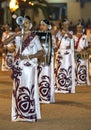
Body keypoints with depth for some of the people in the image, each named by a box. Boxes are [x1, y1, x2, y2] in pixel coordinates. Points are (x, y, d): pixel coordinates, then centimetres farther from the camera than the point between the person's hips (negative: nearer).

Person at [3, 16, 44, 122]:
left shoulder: (34, 37, -1)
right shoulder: (18, 36, 8)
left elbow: (41, 52, -5)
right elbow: (5, 42, -1)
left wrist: (28, 57, -13)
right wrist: (14, 35, -12)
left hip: (29, 66, -4)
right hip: (18, 66, 4)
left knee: (29, 89, -5)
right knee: (18, 89, 4)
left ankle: (30, 114, 1)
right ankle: (19, 114, 9)